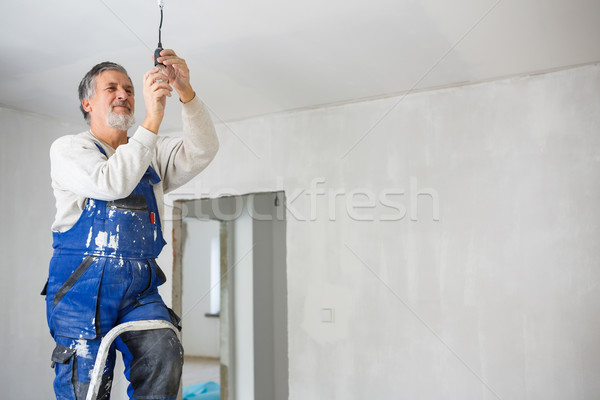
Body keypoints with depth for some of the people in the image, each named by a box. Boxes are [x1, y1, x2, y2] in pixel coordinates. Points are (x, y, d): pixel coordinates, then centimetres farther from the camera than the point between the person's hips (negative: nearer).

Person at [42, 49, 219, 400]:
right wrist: (152, 120, -20)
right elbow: (112, 183, -16)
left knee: (164, 353, -21)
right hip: (83, 286, -3)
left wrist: (186, 92, -15)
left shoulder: (152, 154, 19)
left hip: (139, 289, 3)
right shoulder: (69, 148, 6)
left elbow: (201, 151, -1)